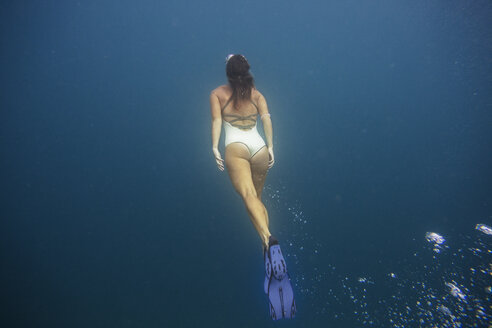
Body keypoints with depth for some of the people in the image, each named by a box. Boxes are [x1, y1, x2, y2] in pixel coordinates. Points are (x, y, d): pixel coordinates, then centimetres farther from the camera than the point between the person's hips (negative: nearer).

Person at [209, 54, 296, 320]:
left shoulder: (217, 94, 16)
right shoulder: (257, 94, 21)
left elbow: (217, 120, 0)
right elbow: (266, 118, 4)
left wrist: (215, 148, -8)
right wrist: (270, 147, -1)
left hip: (236, 147, -4)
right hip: (259, 147, 4)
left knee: (248, 195, -24)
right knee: (257, 198, 17)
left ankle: (269, 241, -50)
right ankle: (268, 248, 6)